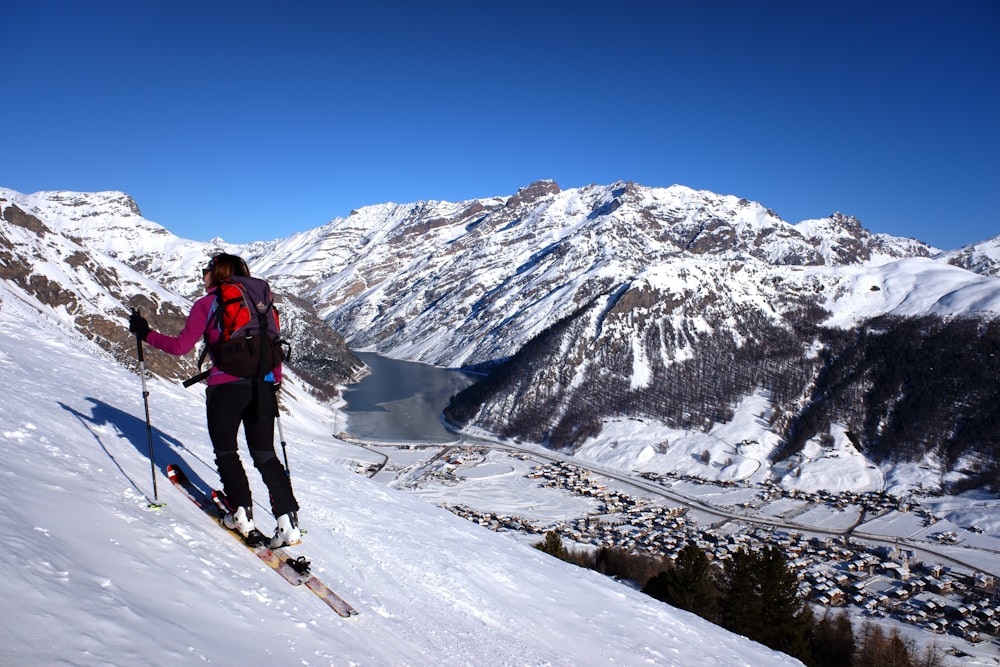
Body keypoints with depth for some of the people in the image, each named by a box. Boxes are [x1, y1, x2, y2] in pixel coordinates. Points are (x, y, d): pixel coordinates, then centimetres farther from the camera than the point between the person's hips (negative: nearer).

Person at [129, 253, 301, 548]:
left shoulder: (206, 304, 2)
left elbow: (180, 346, -1)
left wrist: (145, 333, 13)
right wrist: (275, 379, 27)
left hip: (225, 386, -4)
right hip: (262, 385, 4)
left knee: (226, 452, 15)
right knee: (265, 454, 8)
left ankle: (242, 514, 9)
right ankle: (288, 520, -1)